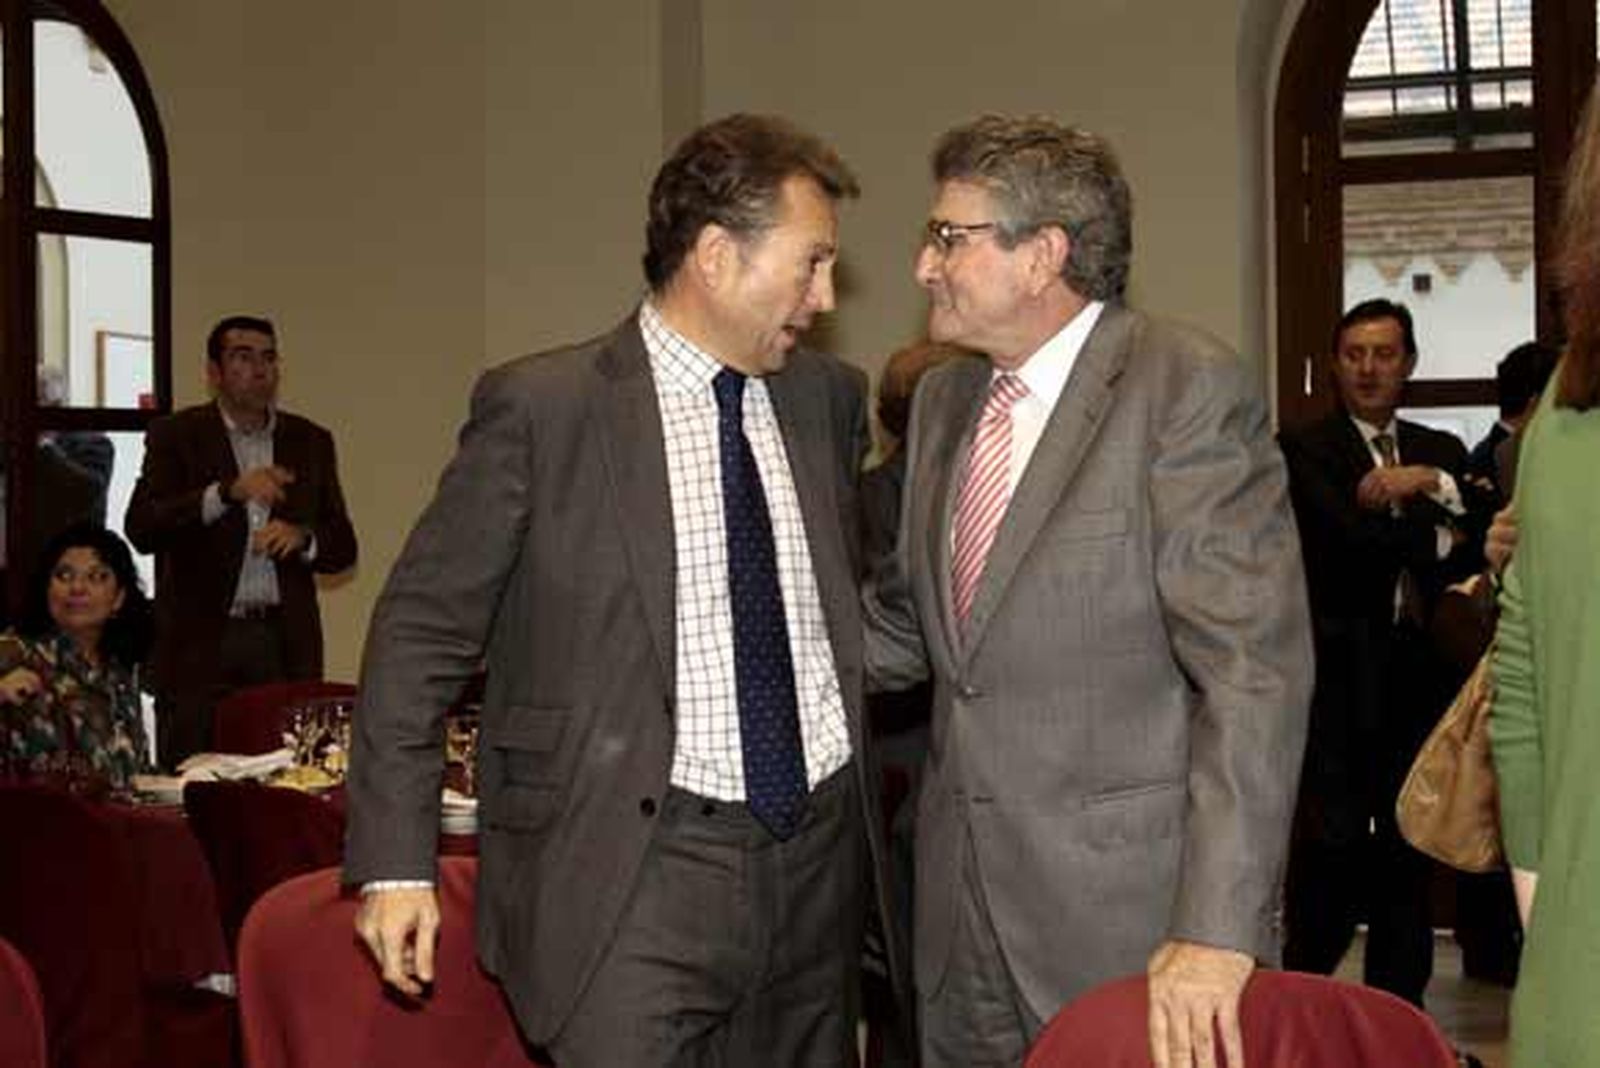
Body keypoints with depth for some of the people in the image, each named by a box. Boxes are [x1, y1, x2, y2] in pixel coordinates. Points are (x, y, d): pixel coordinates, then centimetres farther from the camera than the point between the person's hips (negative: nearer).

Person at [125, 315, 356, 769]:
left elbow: (343, 548, 14)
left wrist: (302, 538, -8)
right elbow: (140, 529, -10)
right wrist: (227, 492, -21)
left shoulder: (310, 441, 14)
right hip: (199, 644, -2)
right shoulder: (175, 437, 4)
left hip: (285, 645, 2)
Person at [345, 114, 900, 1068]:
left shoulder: (832, 398, 10)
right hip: (635, 874, -5)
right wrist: (396, 862, -7)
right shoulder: (542, 408, -5)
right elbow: (422, 632, -3)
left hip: (820, 863, 5)